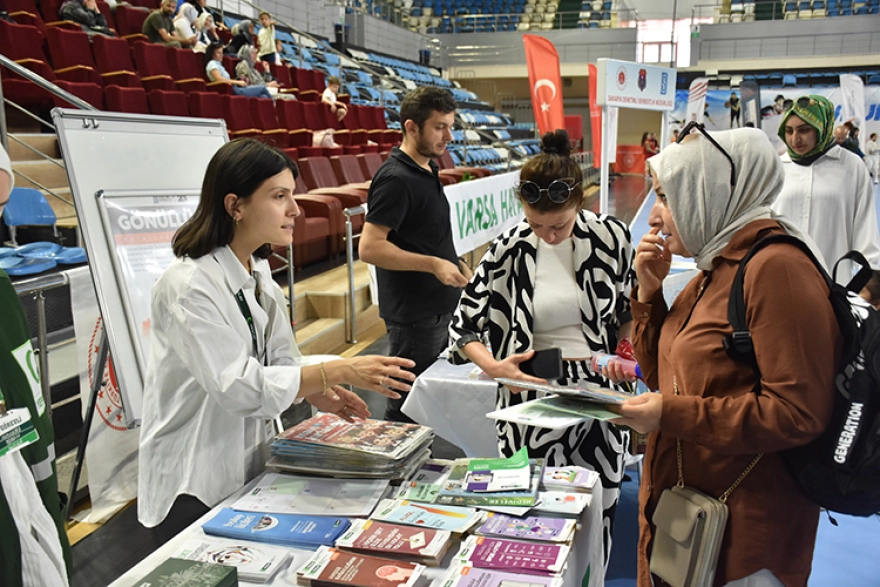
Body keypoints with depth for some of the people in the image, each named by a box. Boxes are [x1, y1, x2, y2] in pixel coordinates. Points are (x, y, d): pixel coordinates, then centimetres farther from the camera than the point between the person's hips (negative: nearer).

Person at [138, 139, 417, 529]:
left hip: (250, 466, 7)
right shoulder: (189, 285, -23)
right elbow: (236, 386, -28)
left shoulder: (258, 272, 3)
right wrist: (339, 372, -31)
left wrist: (314, 391, -15)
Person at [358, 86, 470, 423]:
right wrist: (433, 264, -25)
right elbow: (369, 248, -25)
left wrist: (452, 263, 11)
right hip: (413, 313, -10)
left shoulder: (427, 170, 11)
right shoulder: (395, 178, -18)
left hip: (439, 305, 10)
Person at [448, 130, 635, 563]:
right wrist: (493, 366, -20)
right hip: (534, 399, -1)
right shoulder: (509, 250, -8)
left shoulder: (611, 237, -3)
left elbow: (630, 312, 13)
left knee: (597, 511, 11)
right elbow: (463, 324, -3)